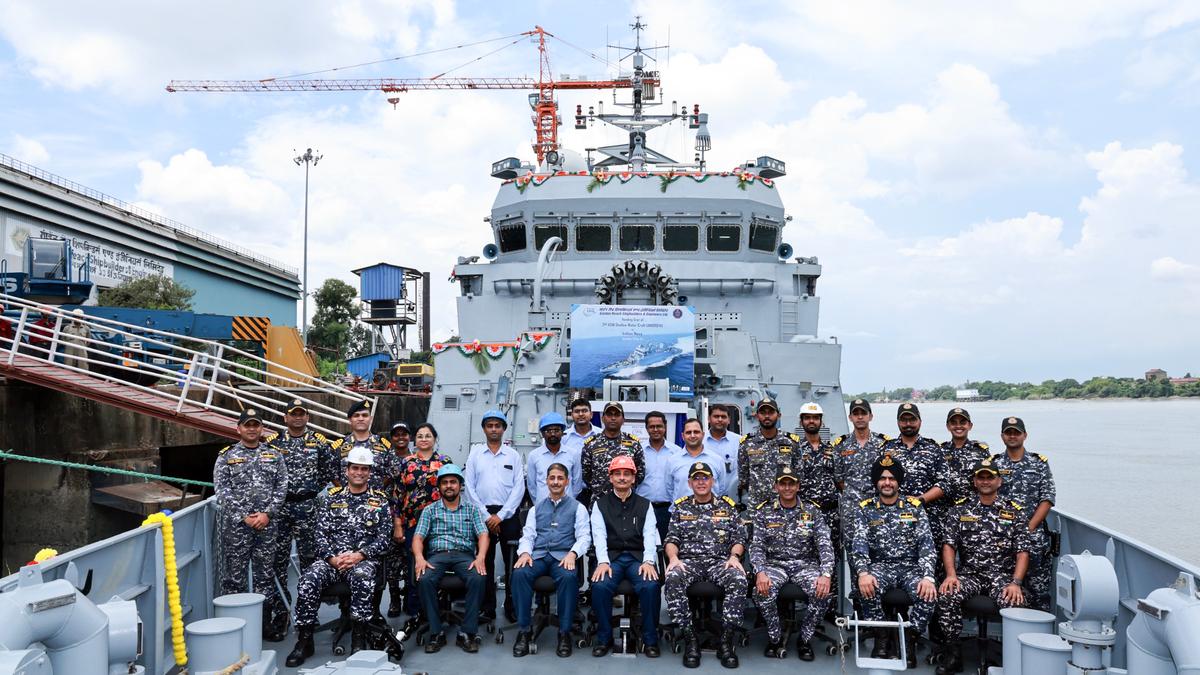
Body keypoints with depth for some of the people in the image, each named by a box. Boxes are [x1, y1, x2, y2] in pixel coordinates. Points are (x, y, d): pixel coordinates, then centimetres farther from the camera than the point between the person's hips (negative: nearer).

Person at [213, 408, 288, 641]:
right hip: (235, 523, -2)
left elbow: (281, 486, 4)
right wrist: (243, 517, -11)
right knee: (234, 575, 2)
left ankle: (265, 621, 18)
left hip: (267, 523, 2)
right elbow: (221, 490, -4)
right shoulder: (226, 456, 4)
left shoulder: (274, 455, 10)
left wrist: (268, 513, -9)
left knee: (266, 573, 8)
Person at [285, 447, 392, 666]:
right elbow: (321, 534, 7)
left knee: (362, 576, -37)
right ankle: (304, 640, -13)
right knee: (309, 580, -28)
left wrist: (359, 555, -13)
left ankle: (359, 639, -24)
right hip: (332, 558, 2)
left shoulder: (380, 500, 9)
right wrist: (332, 558, -11)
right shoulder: (330, 498, 13)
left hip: (365, 559, -2)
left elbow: (384, 539, 2)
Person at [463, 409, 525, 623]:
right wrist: (486, 516, -5)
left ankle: (512, 606, 7)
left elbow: (519, 487, 0)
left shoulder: (513, 455, 6)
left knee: (512, 561, -1)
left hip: (508, 513, -1)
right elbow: (469, 487, 3)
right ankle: (487, 607, 12)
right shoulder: (475, 454, 8)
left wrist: (501, 515, -8)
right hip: (483, 513, 1)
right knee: (485, 562, 4)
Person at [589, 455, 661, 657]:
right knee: (600, 585, -31)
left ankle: (650, 639, -10)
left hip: (638, 557, 0)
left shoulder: (645, 505, 14)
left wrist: (648, 561, -16)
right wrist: (602, 562, -17)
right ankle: (604, 638, -10)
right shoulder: (600, 504, 12)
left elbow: (650, 535, 2)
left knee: (650, 585, -30)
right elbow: (599, 535, -1)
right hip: (611, 557, 0)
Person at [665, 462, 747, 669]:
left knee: (739, 580, -34)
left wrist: (734, 556, -11)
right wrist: (673, 558, -11)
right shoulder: (681, 508, 15)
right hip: (688, 561, 0)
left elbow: (739, 538, 10)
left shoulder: (728, 507, 14)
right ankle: (690, 639, -24)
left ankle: (726, 640, -22)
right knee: (673, 579, -35)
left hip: (720, 561, 0)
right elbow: (671, 539, 9)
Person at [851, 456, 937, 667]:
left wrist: (928, 576, -24)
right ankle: (881, 638, -9)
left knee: (928, 594, -31)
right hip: (880, 565, 0)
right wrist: (863, 573, -30)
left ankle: (909, 640, -6)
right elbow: (859, 543, -11)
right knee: (867, 588, -33)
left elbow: (926, 543, -7)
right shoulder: (865, 509, 3)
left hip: (911, 566, 1)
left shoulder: (915, 507, 4)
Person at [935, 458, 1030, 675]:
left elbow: (1022, 551, 3)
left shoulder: (1013, 511, 10)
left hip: (1002, 575, 0)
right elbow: (949, 545, 4)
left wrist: (1016, 583, -13)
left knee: (1014, 602, -32)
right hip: (969, 573, 1)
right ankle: (953, 651, -12)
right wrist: (951, 574, -13)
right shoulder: (960, 509, 11)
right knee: (947, 596, -29)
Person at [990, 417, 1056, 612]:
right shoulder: (993, 463, 9)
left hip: (1035, 535, 0)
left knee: (1039, 587, -4)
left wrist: (1029, 527, -8)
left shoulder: (1040, 463, 8)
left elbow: (1047, 499, 2)